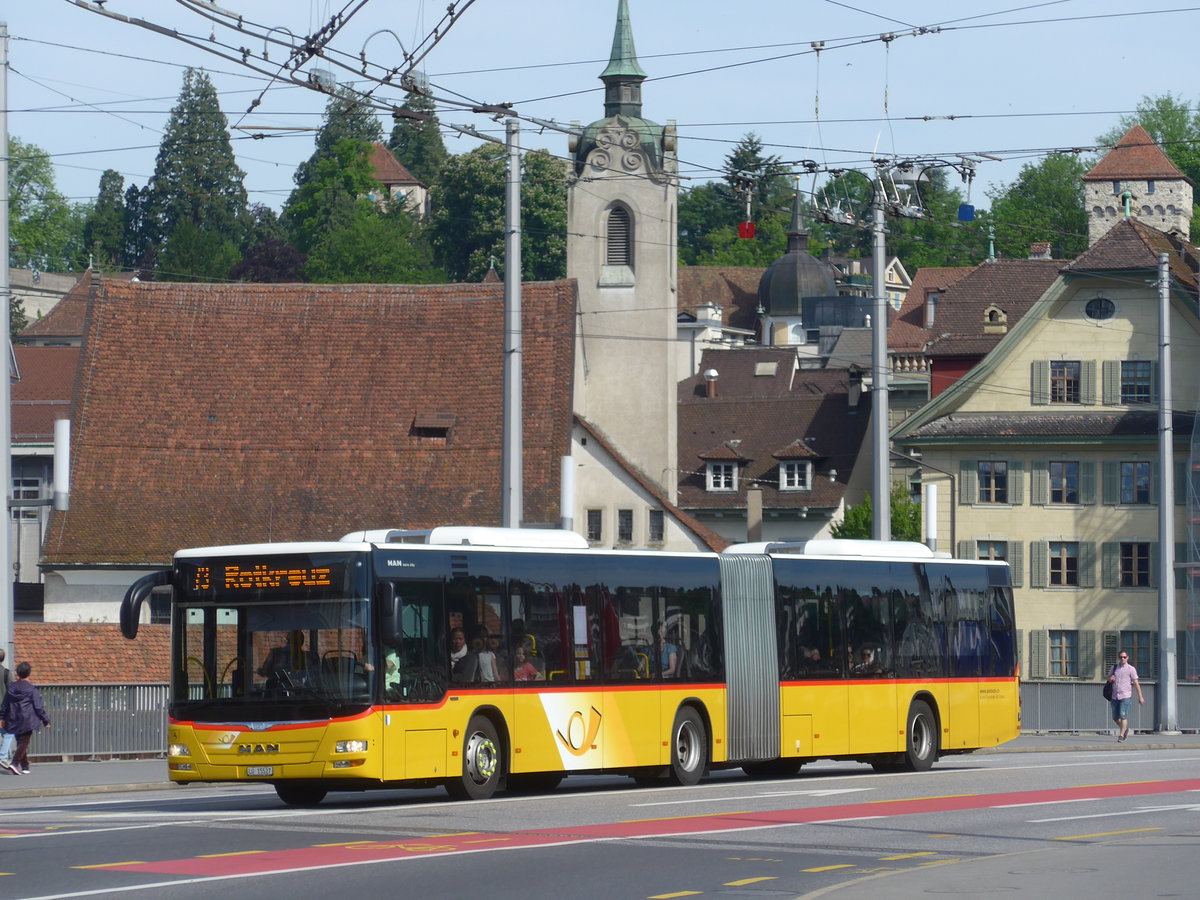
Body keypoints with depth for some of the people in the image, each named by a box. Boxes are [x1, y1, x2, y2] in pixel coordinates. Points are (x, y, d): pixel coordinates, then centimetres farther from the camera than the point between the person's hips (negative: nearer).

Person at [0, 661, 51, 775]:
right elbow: (38, 707, -8)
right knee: (24, 743, -6)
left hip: (14, 721, 5)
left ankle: (25, 767, 19)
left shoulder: (11, 687, 4)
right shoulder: (32, 689, -9)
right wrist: (46, 720, 0)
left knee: (21, 742, 15)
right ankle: (14, 763, -22)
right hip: (27, 721, -5)